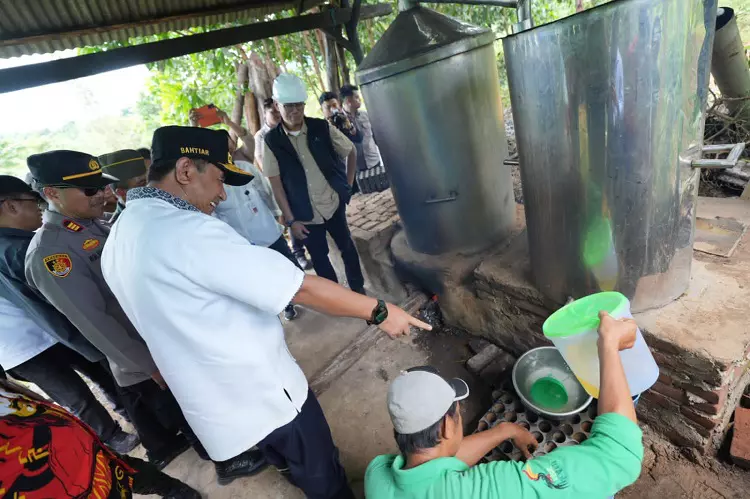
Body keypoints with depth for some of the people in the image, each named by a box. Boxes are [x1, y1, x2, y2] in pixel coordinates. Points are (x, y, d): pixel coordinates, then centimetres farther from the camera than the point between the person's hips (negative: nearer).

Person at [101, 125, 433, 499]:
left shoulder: (119, 239, 3)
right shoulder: (188, 232, -28)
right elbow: (301, 288, -29)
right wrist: (378, 311, -17)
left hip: (213, 404, 9)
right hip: (263, 394, -8)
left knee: (293, 467, 31)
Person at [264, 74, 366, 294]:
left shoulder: (322, 128, -7)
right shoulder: (271, 141, -7)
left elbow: (351, 151, 7)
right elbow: (276, 183, -5)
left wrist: (347, 185, 5)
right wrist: (290, 219, -7)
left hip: (334, 204, 1)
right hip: (305, 214, 0)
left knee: (347, 247, 14)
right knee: (319, 257, 12)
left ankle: (358, 288, 36)